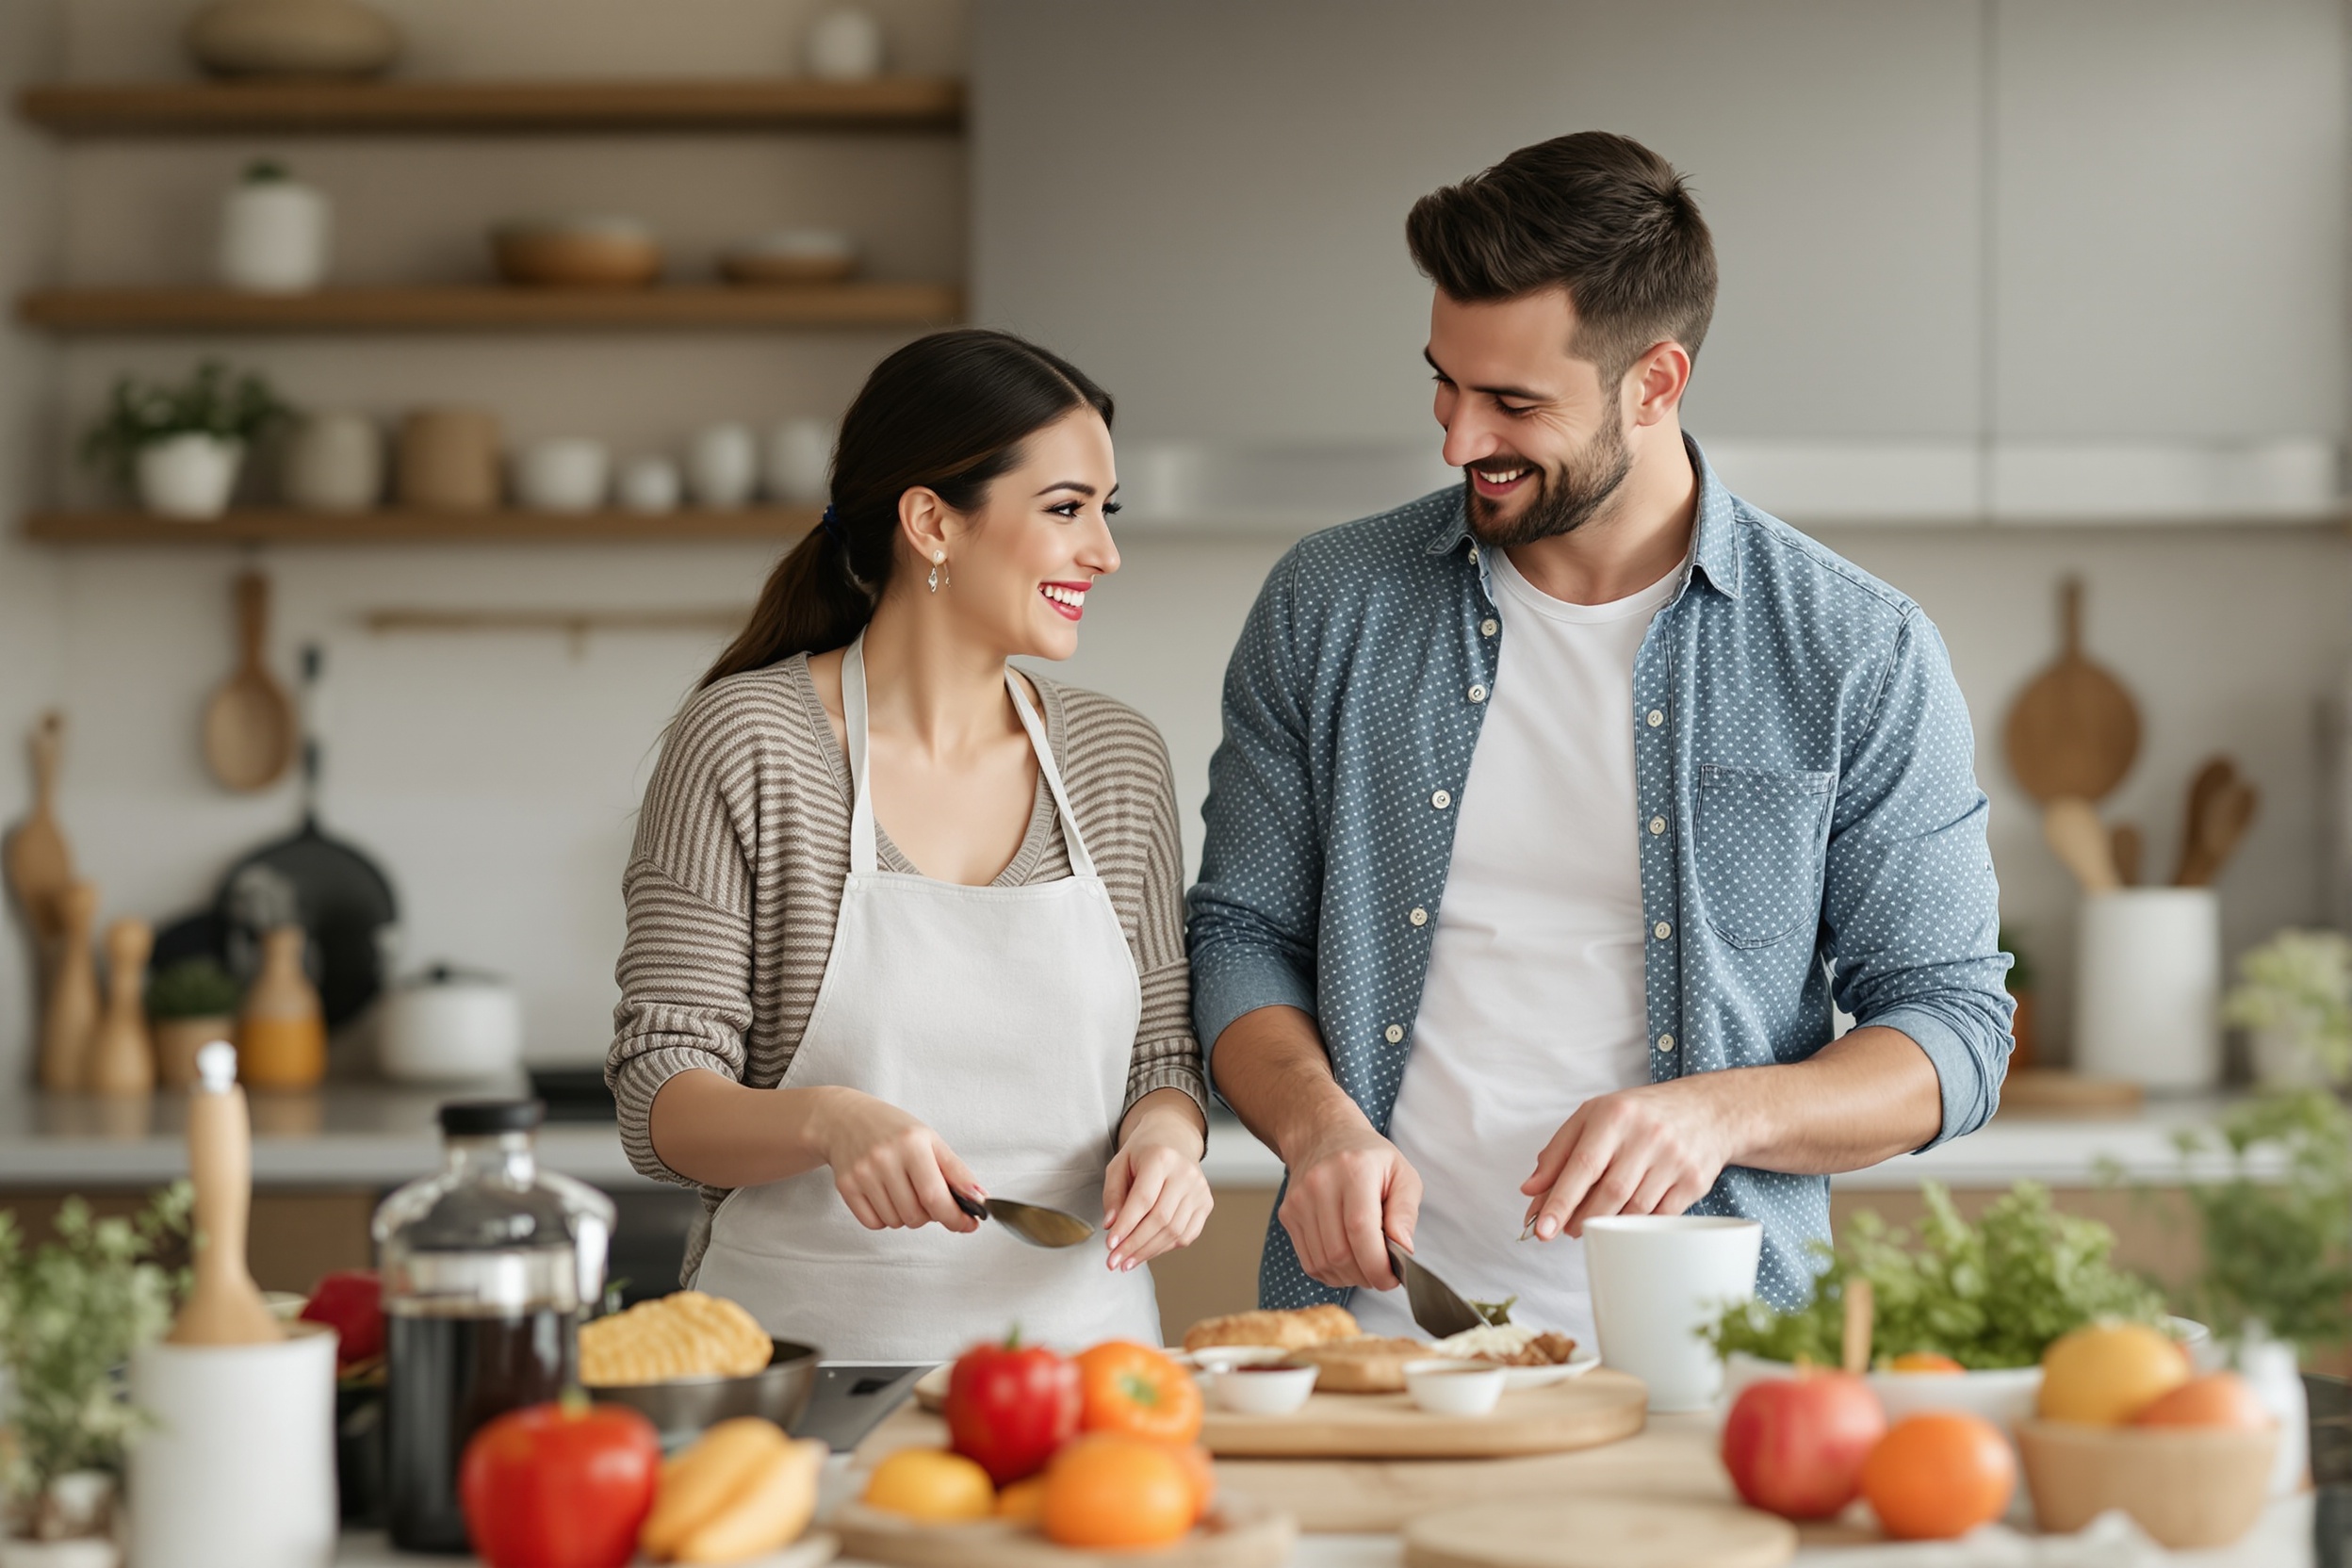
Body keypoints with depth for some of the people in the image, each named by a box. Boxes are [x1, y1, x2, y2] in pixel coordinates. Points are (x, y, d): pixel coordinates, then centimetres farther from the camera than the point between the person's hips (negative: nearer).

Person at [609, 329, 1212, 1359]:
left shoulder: (1118, 761, 9)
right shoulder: (750, 742, -4)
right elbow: (662, 1106, -5)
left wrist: (1162, 1138, -7)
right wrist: (829, 1121, -24)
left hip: (1069, 1328, 3)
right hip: (809, 1337, -3)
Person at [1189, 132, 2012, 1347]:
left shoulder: (1858, 656, 2)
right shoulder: (1329, 607, 9)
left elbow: (1952, 1027, 5)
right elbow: (1243, 932, 14)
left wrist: (1723, 1113, -13)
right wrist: (1317, 1120, -6)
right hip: (1367, 1325, 1)